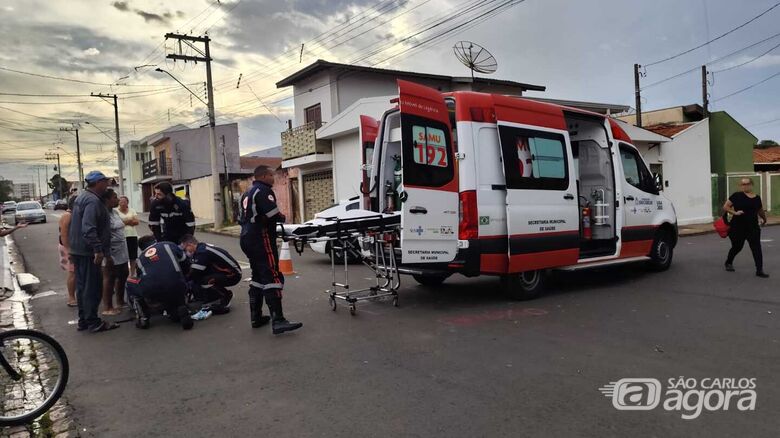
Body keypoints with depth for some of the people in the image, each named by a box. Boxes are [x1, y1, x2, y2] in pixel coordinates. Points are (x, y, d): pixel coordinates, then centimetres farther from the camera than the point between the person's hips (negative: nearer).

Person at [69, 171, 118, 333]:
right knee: (93, 287, -4)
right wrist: (98, 249, -29)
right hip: (88, 252, -10)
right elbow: (89, 229, -28)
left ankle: (83, 320, 23)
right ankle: (93, 322, 1)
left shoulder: (82, 197, 16)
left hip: (78, 250, 10)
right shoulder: (93, 201, -17)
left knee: (82, 286, 15)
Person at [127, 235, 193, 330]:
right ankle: (181, 310, 4)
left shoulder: (141, 257, 27)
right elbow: (185, 262, 23)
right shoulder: (169, 245, 20)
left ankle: (143, 318, 20)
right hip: (176, 290, 0)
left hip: (151, 292, 1)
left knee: (130, 283, 29)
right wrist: (180, 277, 42)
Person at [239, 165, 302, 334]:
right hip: (261, 239, -10)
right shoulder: (264, 191, -10)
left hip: (247, 239, 10)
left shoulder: (247, 193, 21)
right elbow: (273, 215, -20)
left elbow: (244, 217, 22)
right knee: (272, 277, -13)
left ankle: (256, 317, 19)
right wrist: (283, 218, -1)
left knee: (258, 276, 16)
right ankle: (277, 321, -19)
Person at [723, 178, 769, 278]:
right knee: (737, 247, 11)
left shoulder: (757, 198, 7)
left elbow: (760, 211, 24)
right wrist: (735, 212, -18)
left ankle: (759, 270, -2)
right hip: (738, 228, -3)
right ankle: (728, 263, 37)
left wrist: (764, 219, 24)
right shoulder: (737, 196, -5)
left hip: (753, 227, 3)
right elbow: (725, 207, -6)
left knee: (756, 248, -5)